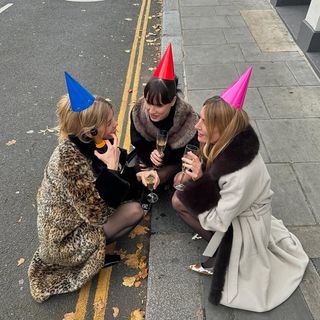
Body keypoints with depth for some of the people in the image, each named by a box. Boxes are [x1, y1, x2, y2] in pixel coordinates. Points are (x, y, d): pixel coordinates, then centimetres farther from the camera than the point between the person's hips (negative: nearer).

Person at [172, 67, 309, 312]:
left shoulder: (242, 173, -40)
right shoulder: (225, 144, -17)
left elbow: (218, 220, -29)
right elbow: (213, 175, 0)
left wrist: (199, 181, -27)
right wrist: (194, 176, -21)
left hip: (243, 225, -7)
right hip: (231, 207, 8)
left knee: (182, 202, -11)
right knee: (178, 198, 1)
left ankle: (221, 255, 6)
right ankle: (221, 247, 12)